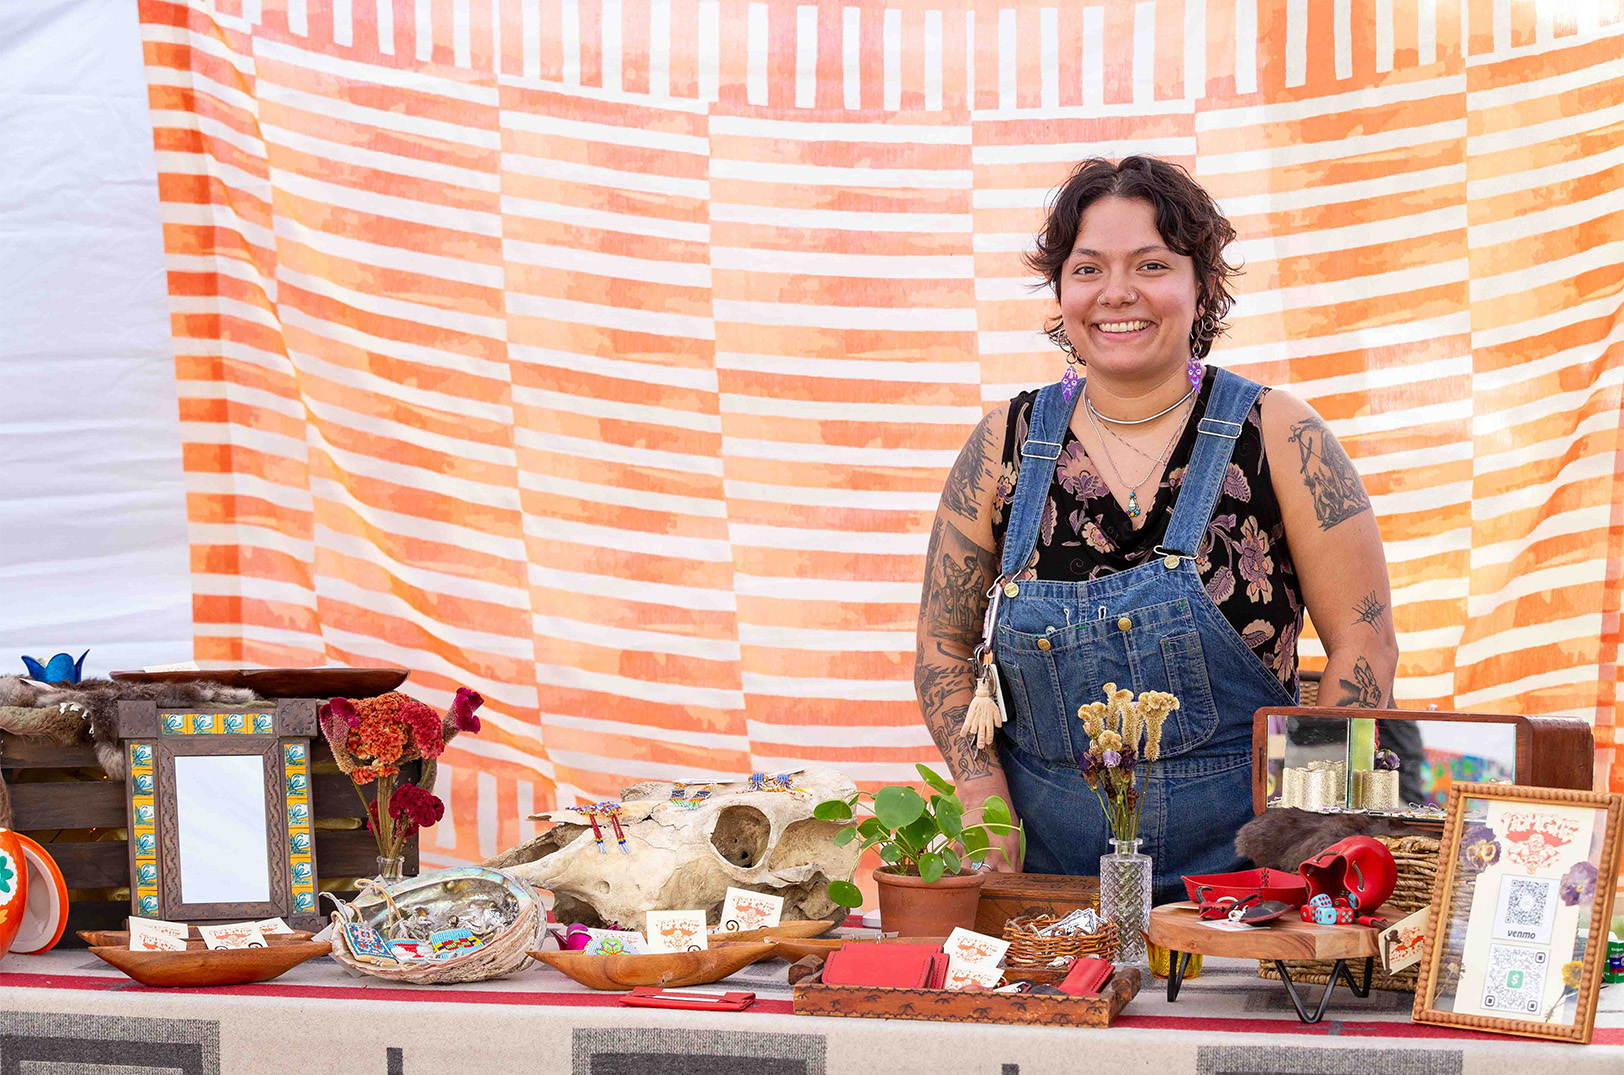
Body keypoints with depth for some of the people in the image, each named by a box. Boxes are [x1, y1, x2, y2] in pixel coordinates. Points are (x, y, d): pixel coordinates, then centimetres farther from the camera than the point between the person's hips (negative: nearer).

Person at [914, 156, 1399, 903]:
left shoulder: (1275, 436, 0)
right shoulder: (1006, 447, 6)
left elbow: (1363, 643, 0)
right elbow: (943, 645, 12)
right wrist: (986, 803, 0)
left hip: (1242, 858, -2)